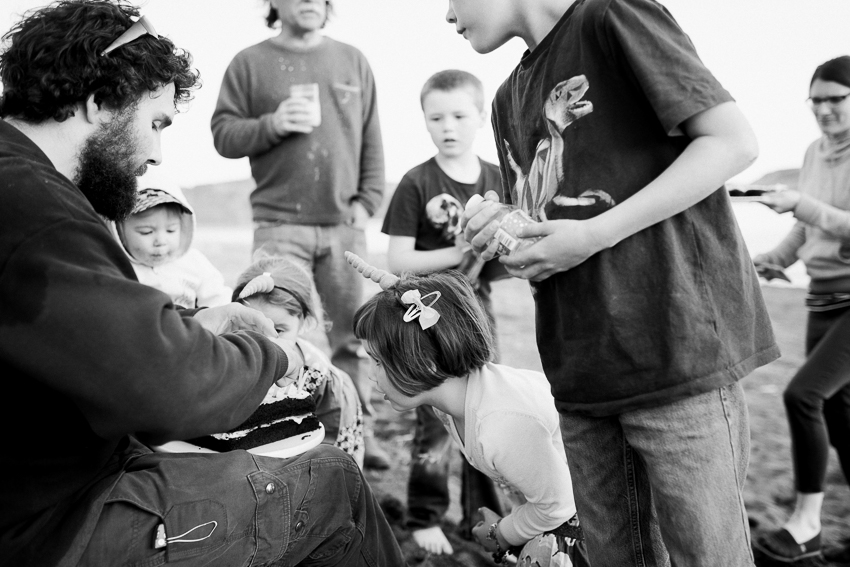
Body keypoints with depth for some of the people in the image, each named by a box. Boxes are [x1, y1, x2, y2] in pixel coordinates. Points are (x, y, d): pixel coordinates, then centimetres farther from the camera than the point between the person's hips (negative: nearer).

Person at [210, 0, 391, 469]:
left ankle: (359, 429, 14)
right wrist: (272, 124, -14)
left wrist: (367, 201, 2)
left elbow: (371, 142, 11)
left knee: (350, 332, 5)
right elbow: (223, 135, 3)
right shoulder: (249, 64, 6)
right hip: (279, 225, -2)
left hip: (344, 223, 2)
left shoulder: (353, 62, 13)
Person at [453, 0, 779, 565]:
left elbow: (734, 142, -10)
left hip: (677, 352, -6)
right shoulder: (510, 100, 18)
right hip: (582, 371, 7)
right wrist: (498, 231, -1)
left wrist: (593, 234, -15)